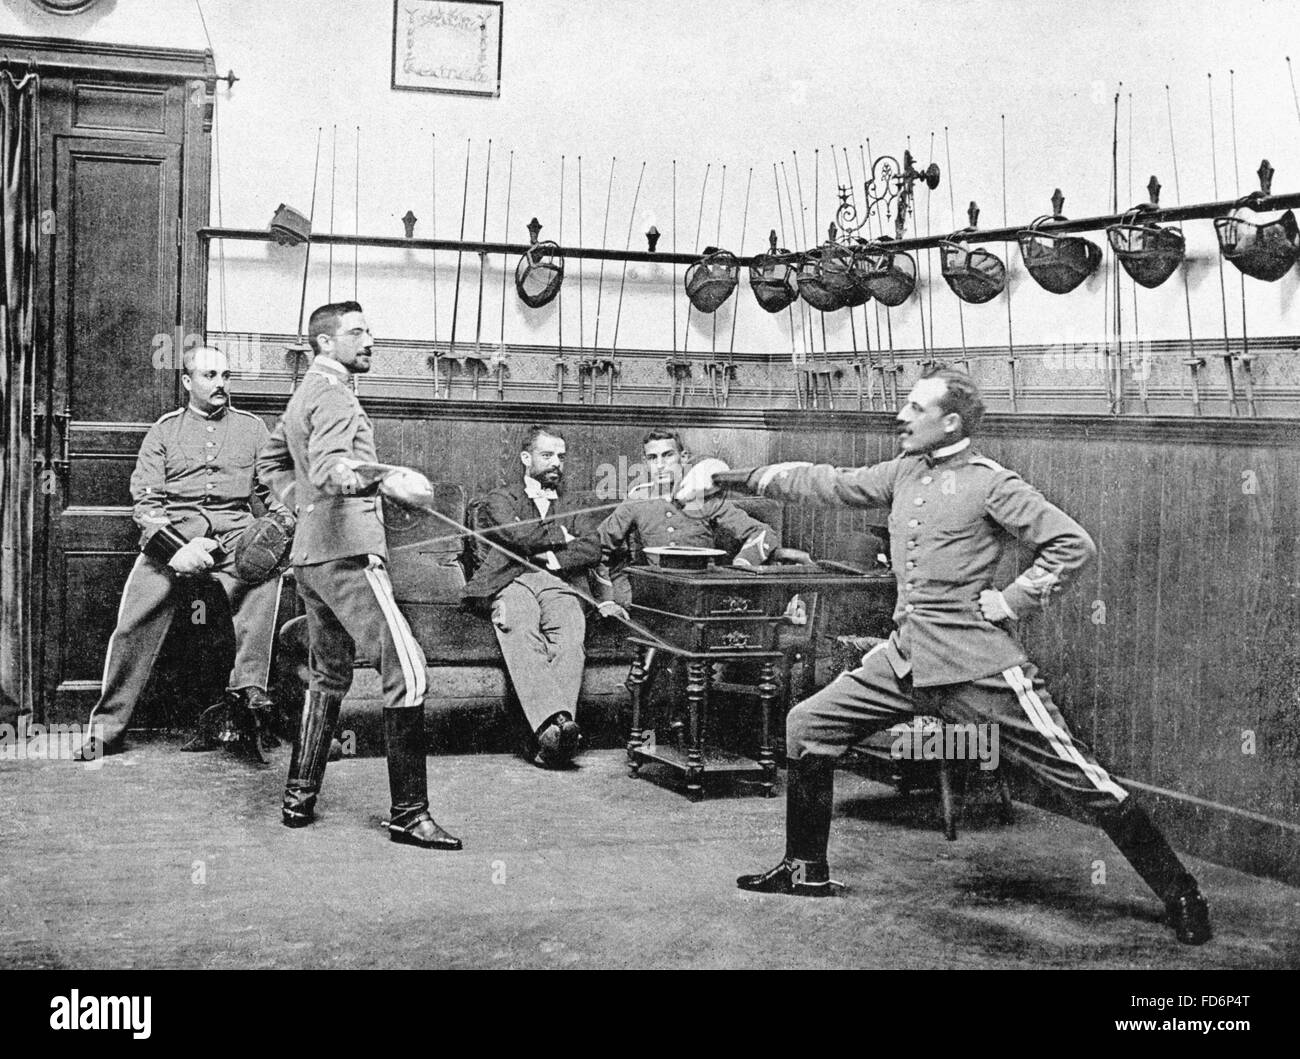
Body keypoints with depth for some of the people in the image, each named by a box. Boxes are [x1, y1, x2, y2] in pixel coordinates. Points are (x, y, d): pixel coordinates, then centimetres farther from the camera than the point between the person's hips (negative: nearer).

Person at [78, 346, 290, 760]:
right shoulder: (164, 430, 16)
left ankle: (248, 688, -36)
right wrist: (173, 548, -10)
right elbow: (144, 500, 7)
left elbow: (273, 488, 18)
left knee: (264, 574, -35)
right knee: (134, 619, -18)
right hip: (172, 531, 0)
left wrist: (288, 526, -4)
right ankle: (107, 728, -8)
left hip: (235, 531, 0)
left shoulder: (252, 427, 19)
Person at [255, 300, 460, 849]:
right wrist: (383, 479, -44)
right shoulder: (333, 395, -10)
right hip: (349, 551, -11)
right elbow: (329, 467, -28)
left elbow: (270, 463, 32)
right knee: (406, 670, -14)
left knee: (329, 677, 18)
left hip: (311, 555, 11)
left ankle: (299, 799, 21)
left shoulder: (304, 394, 21)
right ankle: (409, 813, -17)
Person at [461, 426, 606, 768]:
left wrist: (550, 557, -2)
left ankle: (552, 736, -52)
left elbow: (592, 550, 12)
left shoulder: (573, 507, 32)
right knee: (521, 635, -38)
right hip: (511, 582, -2)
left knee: (569, 638, -35)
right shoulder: (499, 499, 24)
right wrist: (562, 537, 12)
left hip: (561, 584, 2)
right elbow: (517, 534, 1)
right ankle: (556, 724, -55)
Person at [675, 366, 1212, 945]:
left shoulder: (989, 483, -8)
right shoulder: (904, 472, 12)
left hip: (978, 660, -7)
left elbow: (1073, 544, -11)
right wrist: (734, 478, 11)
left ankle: (1178, 892, 5)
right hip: (904, 657, 7)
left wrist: (1011, 602, -12)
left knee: (1074, 772, -7)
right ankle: (807, 870, 20)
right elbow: (828, 483, 15)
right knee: (807, 726, 7)